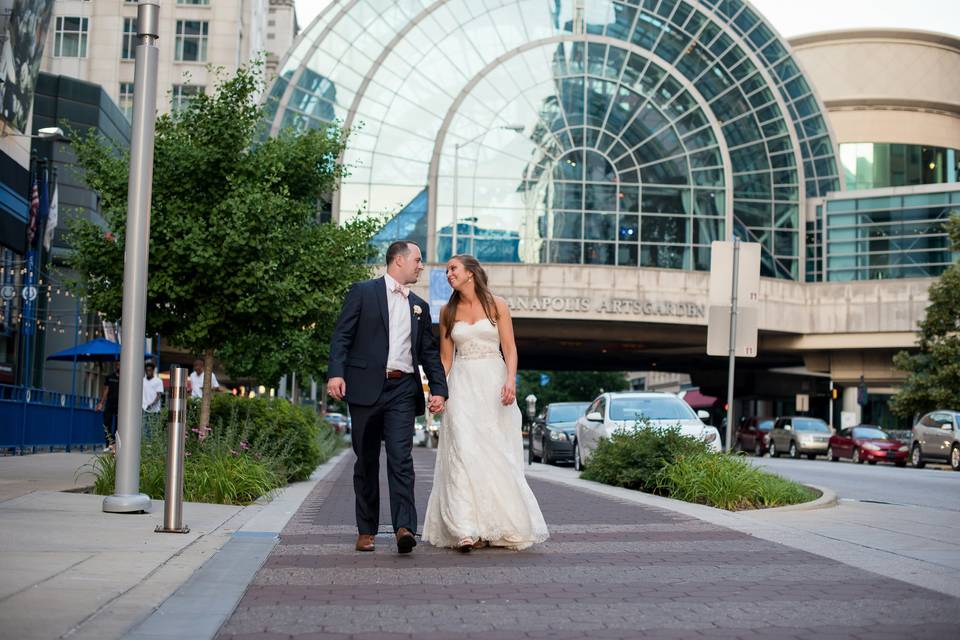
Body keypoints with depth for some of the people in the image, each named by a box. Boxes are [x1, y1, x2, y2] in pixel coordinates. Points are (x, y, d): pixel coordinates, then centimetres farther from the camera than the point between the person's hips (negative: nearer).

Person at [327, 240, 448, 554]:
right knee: (366, 461, 5)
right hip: (366, 387, -2)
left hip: (403, 390, 2)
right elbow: (342, 336, -2)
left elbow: (429, 351, 18)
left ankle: (404, 527, -20)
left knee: (401, 458, -12)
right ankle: (366, 531, 12)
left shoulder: (420, 306, 19)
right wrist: (335, 372, -16)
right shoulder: (363, 292, 5)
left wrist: (439, 389, 6)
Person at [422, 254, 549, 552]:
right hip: (462, 385, 1)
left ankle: (501, 526, 12)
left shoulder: (496, 305, 3)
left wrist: (510, 381, -16)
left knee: (497, 454, 0)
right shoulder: (448, 311, 11)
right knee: (463, 453, -11)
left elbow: (510, 349, -1)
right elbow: (445, 356, 12)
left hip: (493, 382, -1)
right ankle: (467, 530, -16)